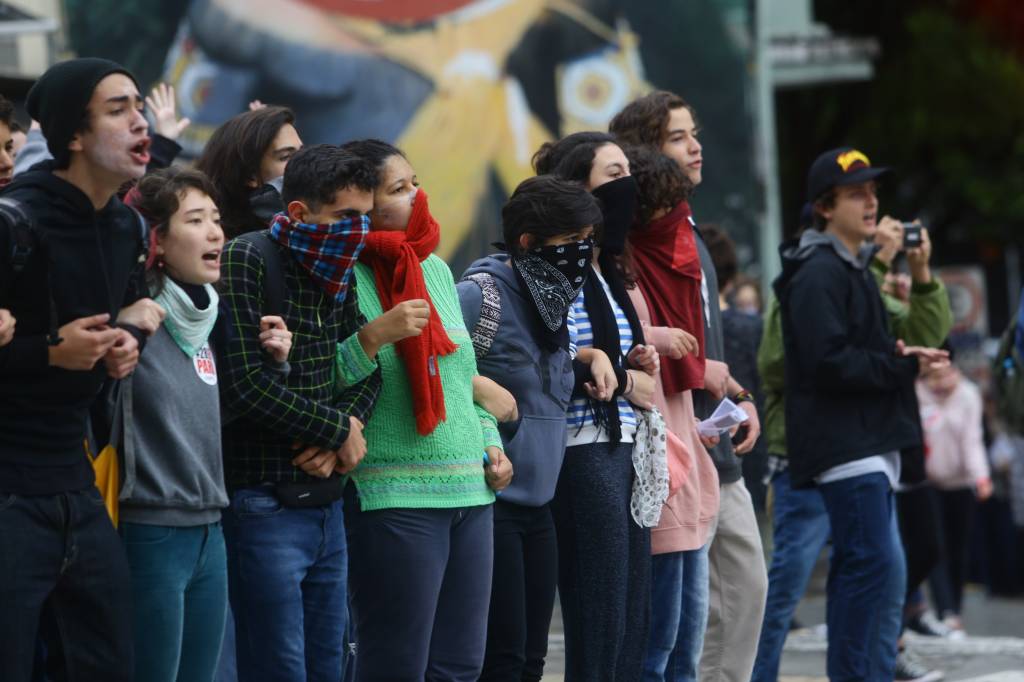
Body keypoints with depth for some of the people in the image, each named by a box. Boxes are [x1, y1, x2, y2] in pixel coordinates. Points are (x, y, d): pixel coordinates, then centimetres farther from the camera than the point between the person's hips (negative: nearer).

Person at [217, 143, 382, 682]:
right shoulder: (247, 263, -14)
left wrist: (347, 426, -8)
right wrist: (339, 429, -10)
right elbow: (245, 385, -21)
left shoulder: (338, 273, 11)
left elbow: (366, 368, 14)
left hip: (326, 501, 8)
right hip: (264, 505, -8)